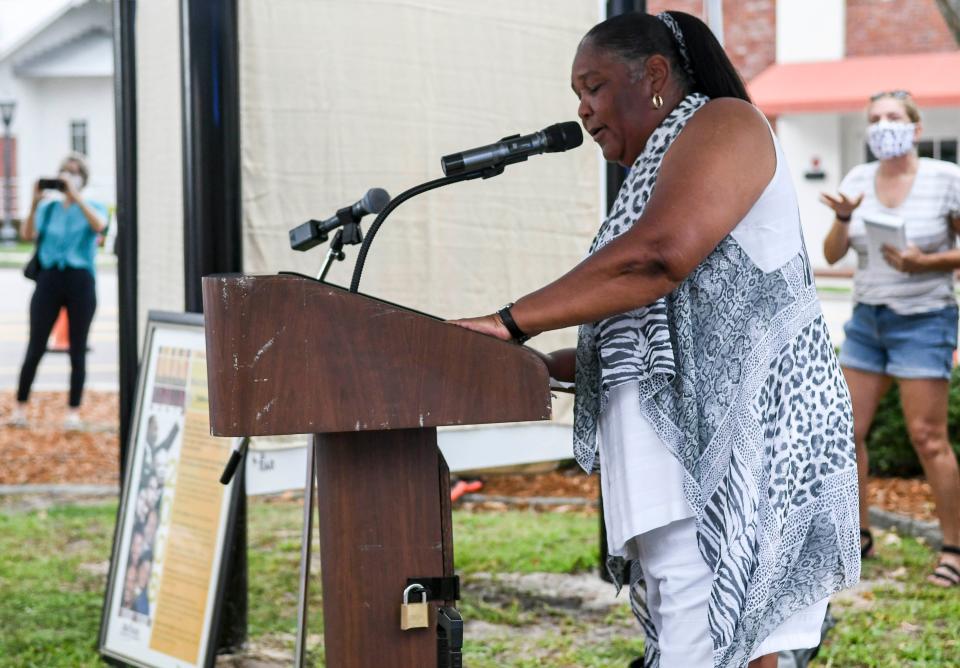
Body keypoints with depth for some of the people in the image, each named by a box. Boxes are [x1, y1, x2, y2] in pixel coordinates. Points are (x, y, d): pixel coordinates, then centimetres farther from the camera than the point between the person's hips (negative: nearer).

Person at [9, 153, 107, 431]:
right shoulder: (48, 207, 12)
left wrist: (75, 195, -20)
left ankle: (74, 411, 8)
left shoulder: (93, 207, 8)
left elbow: (99, 224, -16)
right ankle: (20, 407, 7)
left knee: (77, 349, 2)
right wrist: (35, 203, -15)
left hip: (80, 280, -1)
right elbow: (28, 234, -2)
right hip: (49, 278, 1)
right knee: (35, 347, -1)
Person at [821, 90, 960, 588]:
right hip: (867, 319, 5)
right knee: (847, 431, 4)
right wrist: (843, 217, -19)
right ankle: (859, 535, 19)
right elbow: (832, 254, 0)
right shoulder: (858, 179, 3)